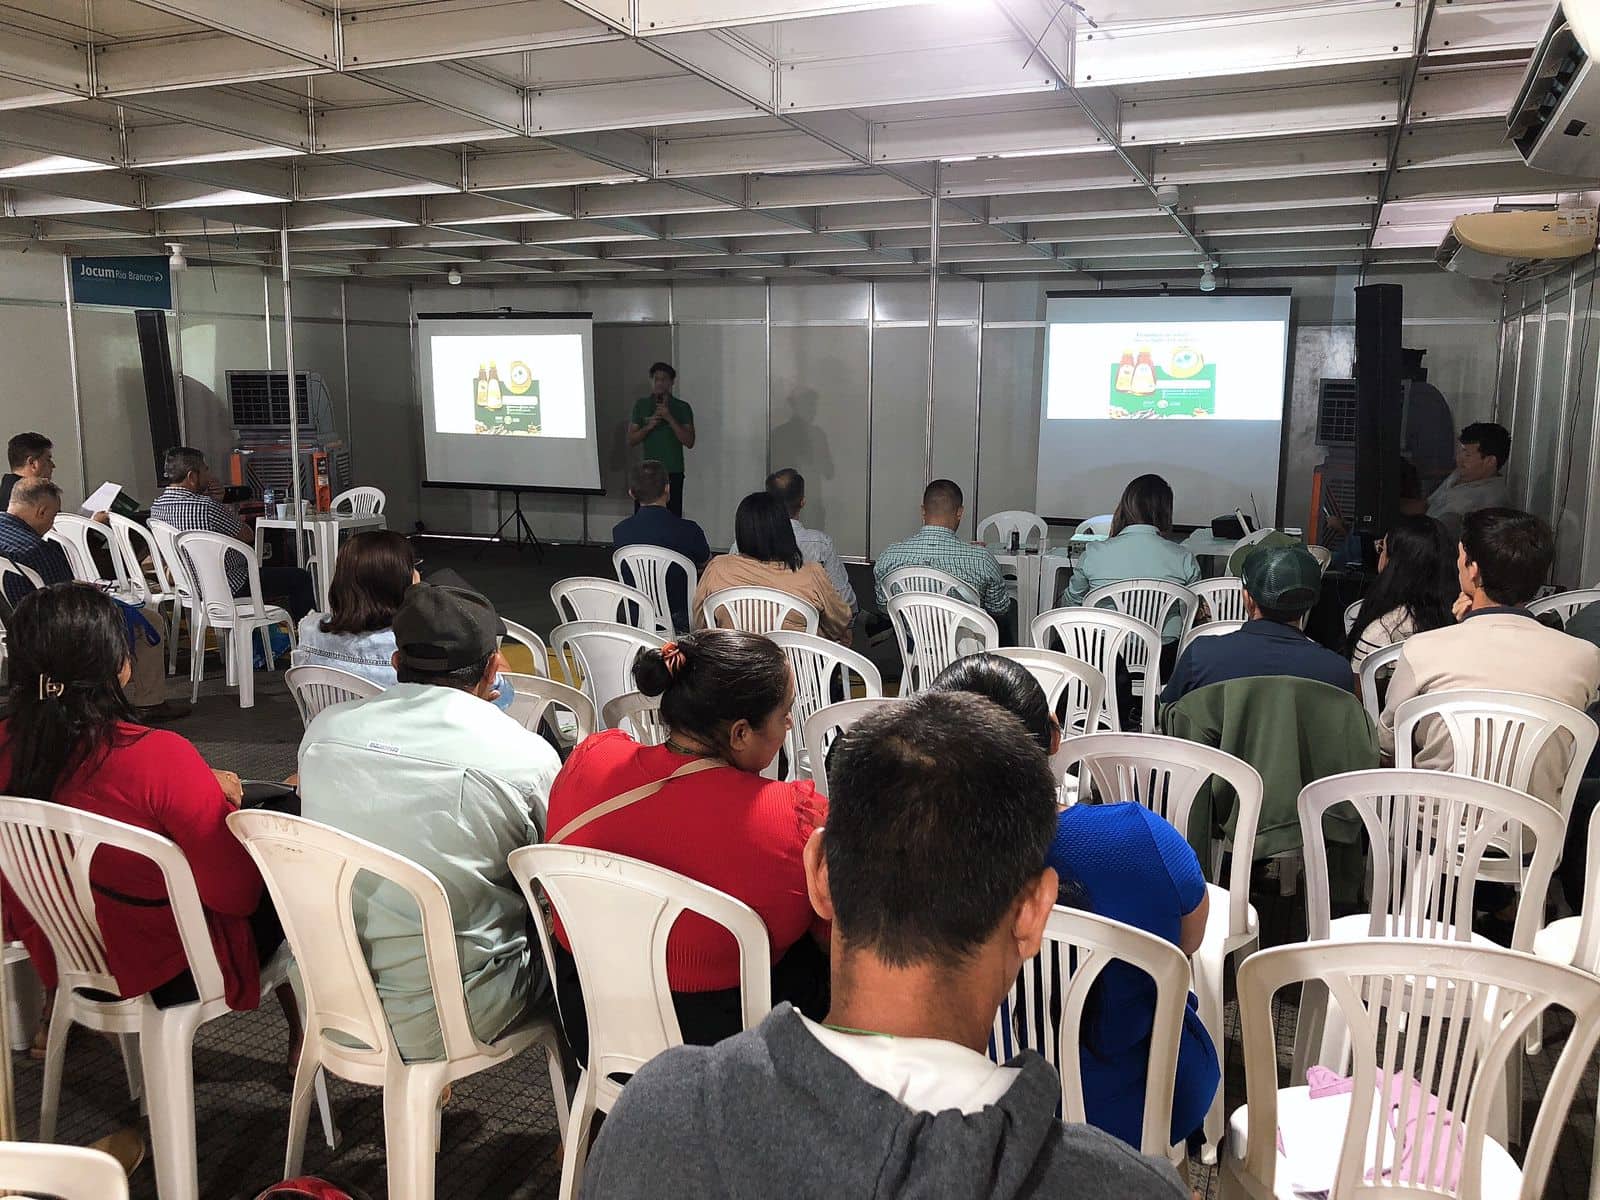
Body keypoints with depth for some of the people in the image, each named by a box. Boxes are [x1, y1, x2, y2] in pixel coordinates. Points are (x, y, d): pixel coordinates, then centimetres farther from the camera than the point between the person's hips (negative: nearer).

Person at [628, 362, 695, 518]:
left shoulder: (682, 408, 2)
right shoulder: (641, 405, 8)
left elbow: (689, 442, -6)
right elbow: (631, 440, 7)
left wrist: (669, 418, -14)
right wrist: (648, 426, -11)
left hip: (673, 473, -2)